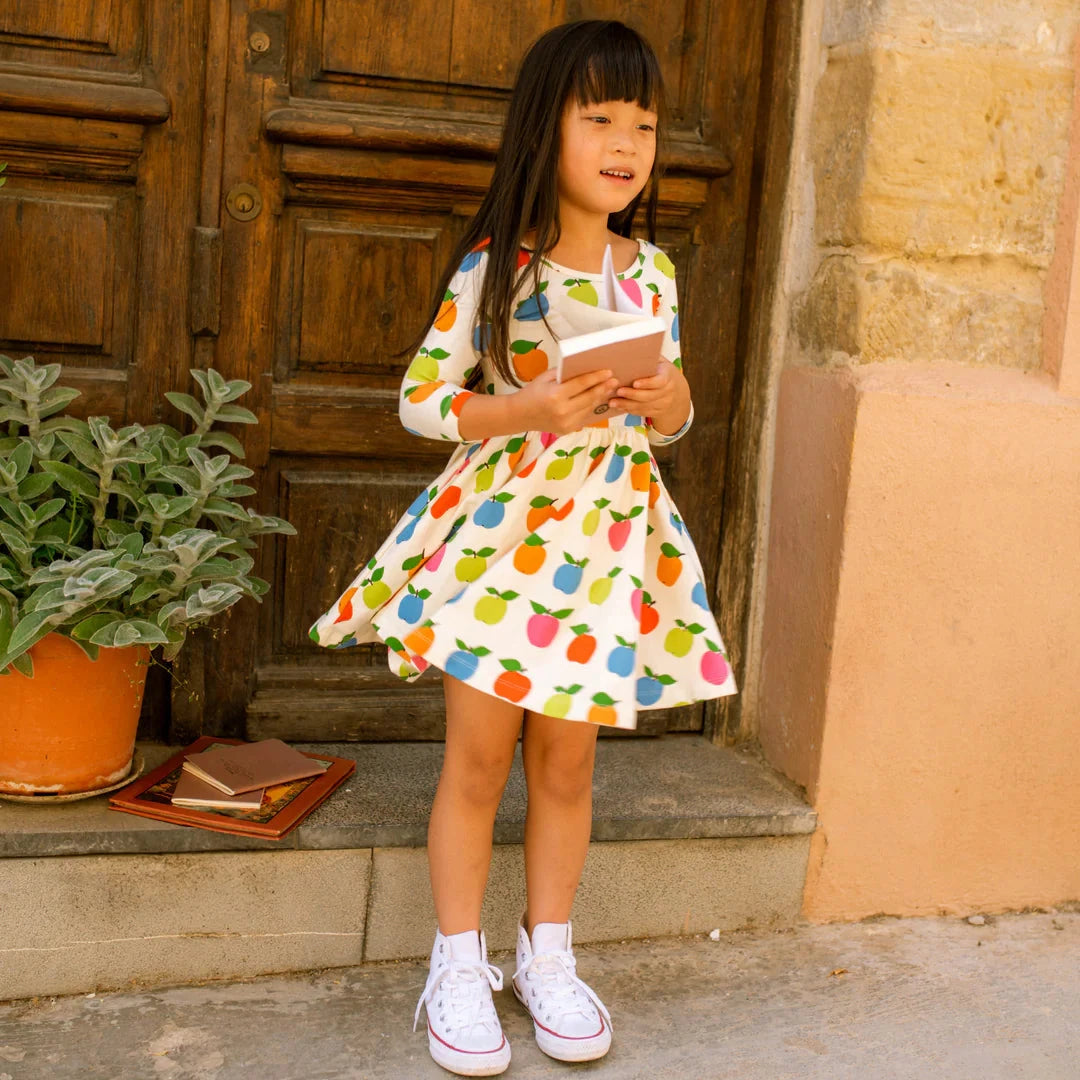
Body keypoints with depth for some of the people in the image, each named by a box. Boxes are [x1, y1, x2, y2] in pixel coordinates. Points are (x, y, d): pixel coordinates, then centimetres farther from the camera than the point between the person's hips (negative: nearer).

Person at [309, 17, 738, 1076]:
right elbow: (419, 401, -6)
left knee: (566, 757, 10)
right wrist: (527, 408, -20)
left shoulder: (653, 271, 5)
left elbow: (668, 420, 14)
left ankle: (548, 955, 27)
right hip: (497, 526, -3)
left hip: (603, 532, 3)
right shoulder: (492, 268, -7)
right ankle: (459, 968, 19)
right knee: (478, 755, 3)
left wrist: (670, 399, -10)